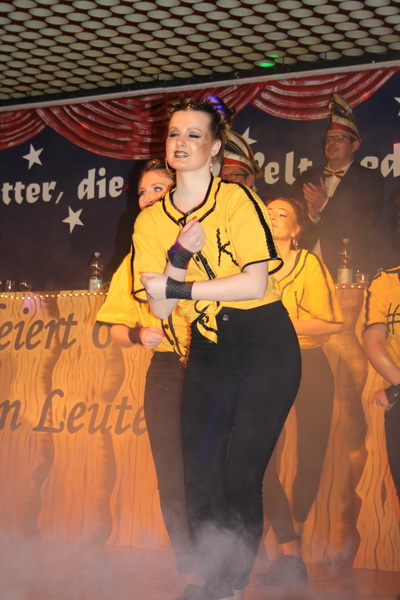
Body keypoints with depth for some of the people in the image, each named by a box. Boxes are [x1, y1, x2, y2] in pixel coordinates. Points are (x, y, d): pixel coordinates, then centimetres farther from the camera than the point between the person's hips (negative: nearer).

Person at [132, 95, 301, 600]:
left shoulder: (237, 200, -9)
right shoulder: (151, 221, 4)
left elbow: (255, 281, -18)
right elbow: (160, 307, -2)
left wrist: (177, 287, -16)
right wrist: (179, 254, -19)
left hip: (265, 349, -4)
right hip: (208, 354, 5)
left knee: (240, 476, -9)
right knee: (199, 478, 2)